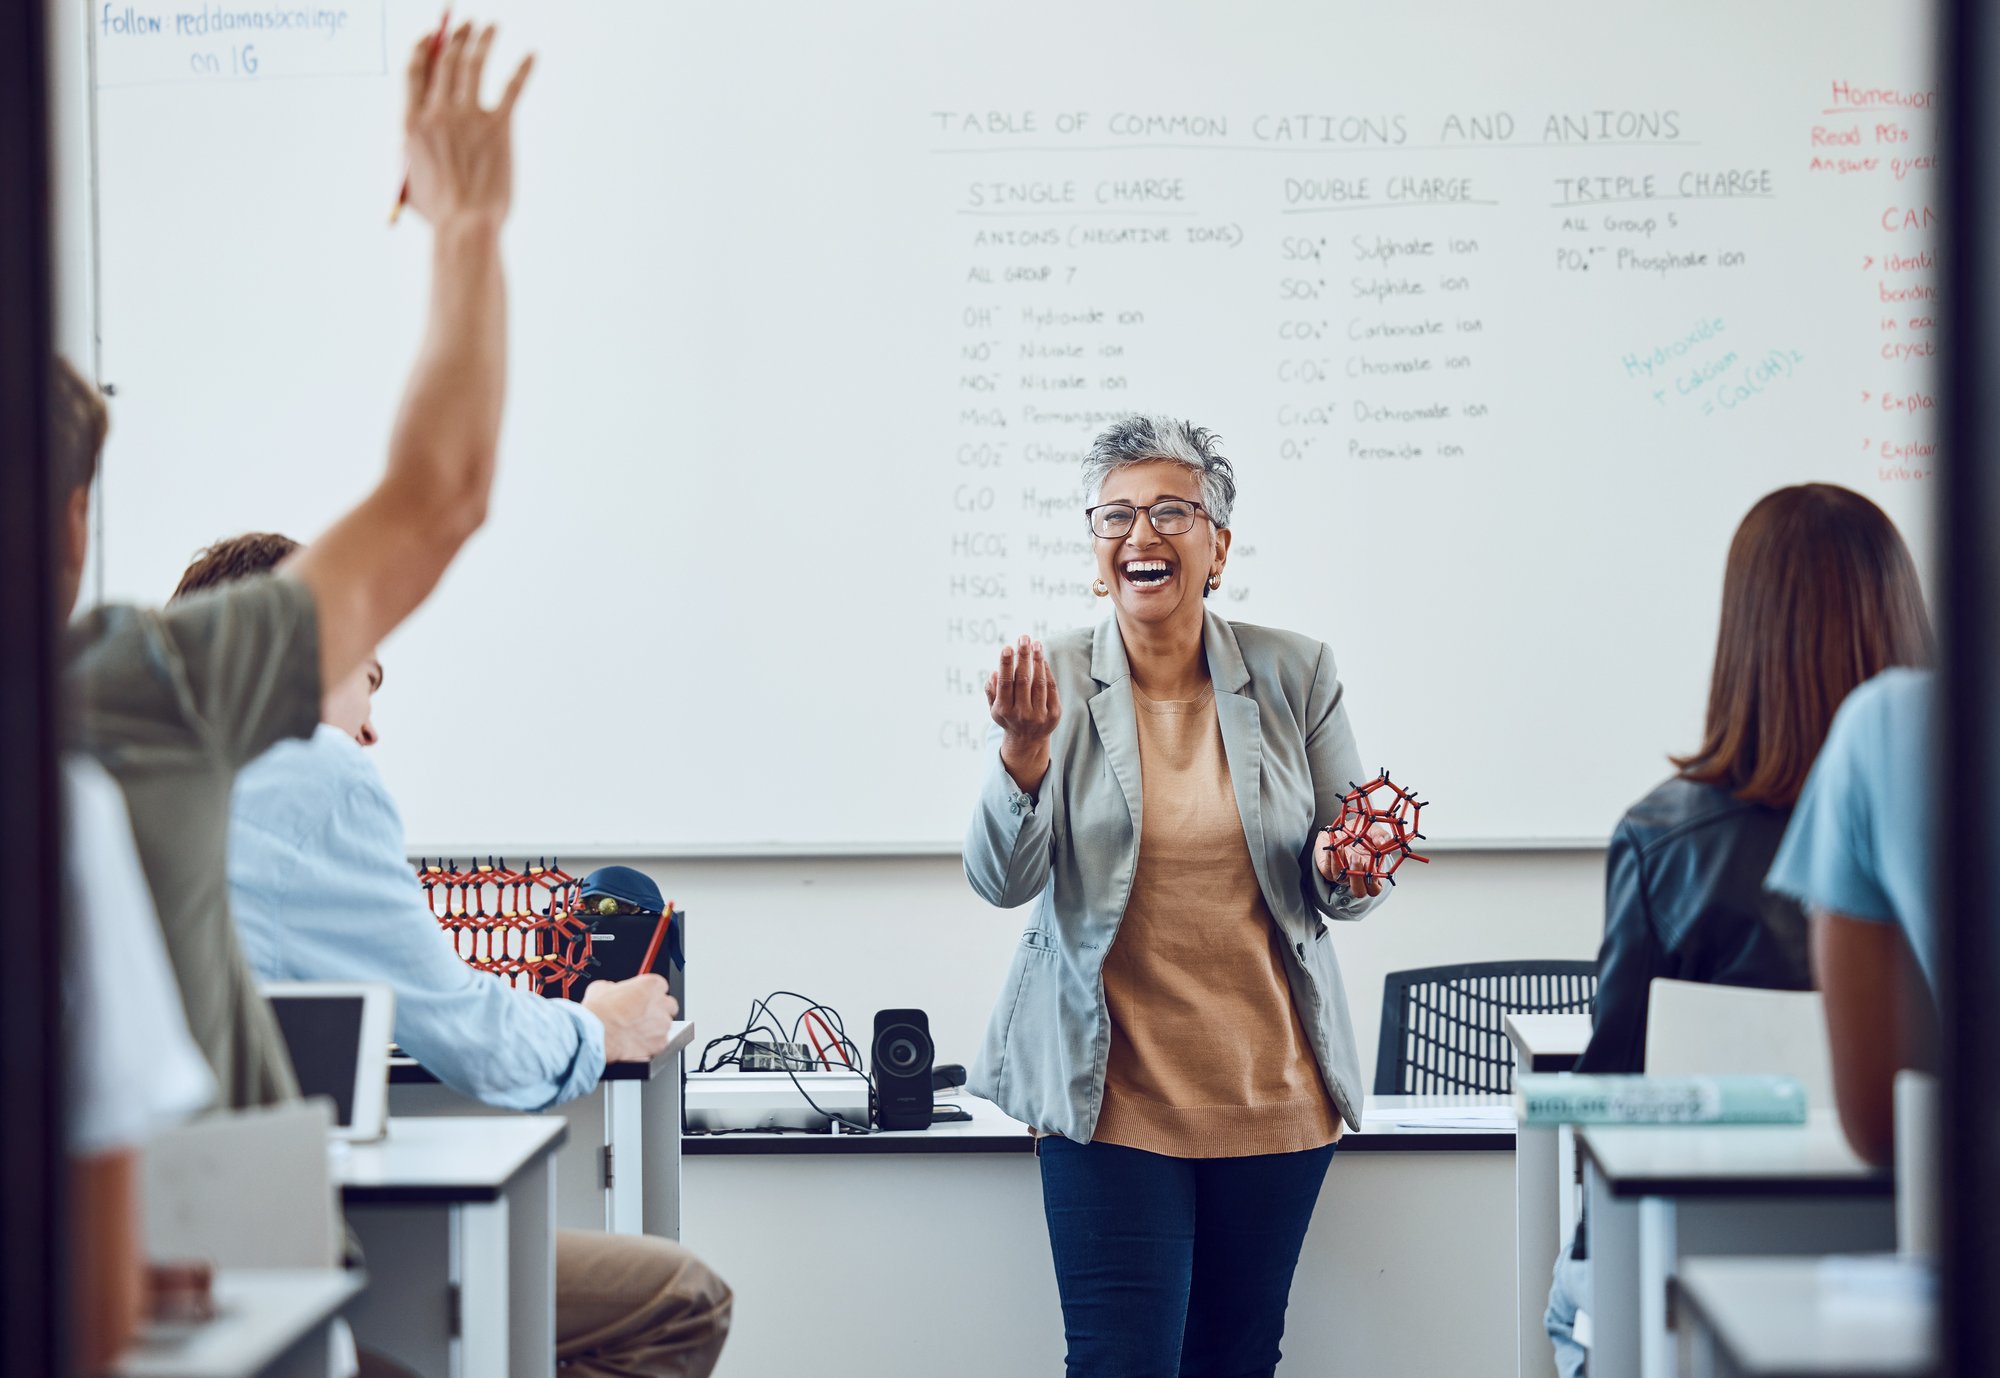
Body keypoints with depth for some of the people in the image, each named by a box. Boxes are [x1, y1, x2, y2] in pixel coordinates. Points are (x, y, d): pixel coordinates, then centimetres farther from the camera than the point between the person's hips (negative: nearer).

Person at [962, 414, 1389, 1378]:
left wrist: (1342, 872, -15)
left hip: (1273, 1091, 2)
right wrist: (1026, 748, -24)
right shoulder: (1051, 682, -2)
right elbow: (1003, 882, -8)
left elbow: (1337, 894, 8)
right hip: (1114, 1094, -2)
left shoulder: (1295, 675, 2)